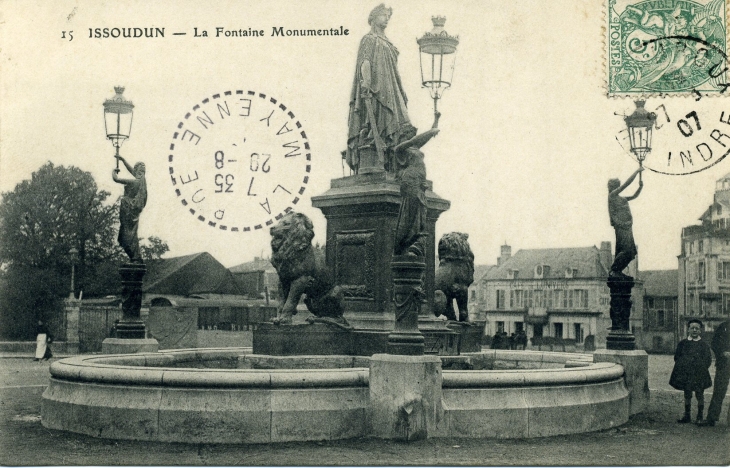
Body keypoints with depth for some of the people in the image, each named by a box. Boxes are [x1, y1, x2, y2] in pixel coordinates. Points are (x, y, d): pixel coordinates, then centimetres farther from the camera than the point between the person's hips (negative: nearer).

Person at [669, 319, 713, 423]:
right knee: (687, 395, 7)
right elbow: (677, 357, 9)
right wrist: (683, 365, -4)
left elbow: (708, 360, 3)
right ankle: (687, 416, 15)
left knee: (699, 395, 2)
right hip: (686, 374, 2)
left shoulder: (704, 345, 3)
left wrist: (701, 367, -10)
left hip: (699, 375, -2)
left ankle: (700, 417, 11)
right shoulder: (683, 343, 8)